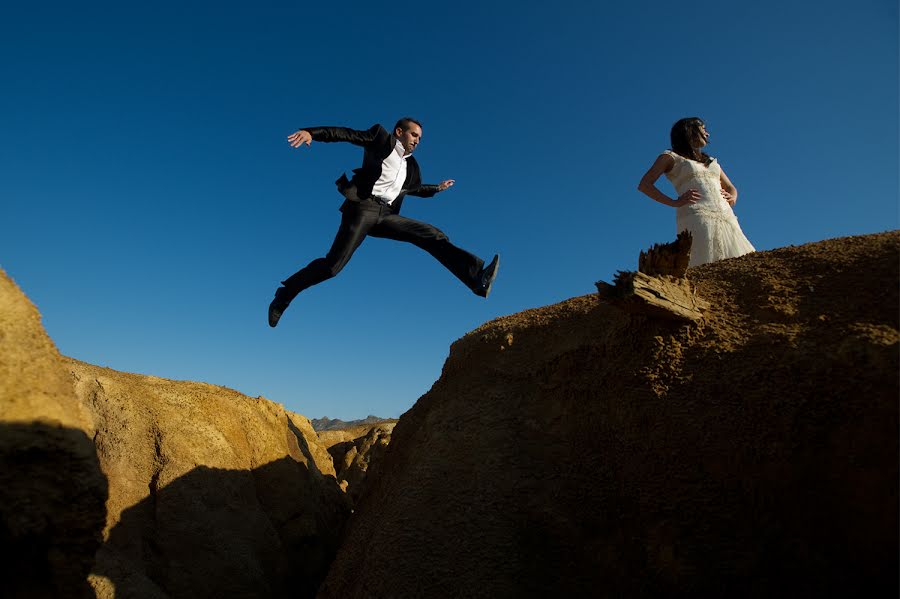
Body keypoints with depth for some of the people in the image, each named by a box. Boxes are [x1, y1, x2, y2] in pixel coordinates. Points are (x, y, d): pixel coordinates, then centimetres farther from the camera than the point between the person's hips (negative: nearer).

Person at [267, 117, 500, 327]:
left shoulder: (411, 165, 27)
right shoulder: (381, 138, 10)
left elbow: (416, 189, 46)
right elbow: (346, 133, -1)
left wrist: (437, 188, 39)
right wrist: (311, 132, -13)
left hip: (386, 214, 6)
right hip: (363, 206, -6)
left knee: (431, 235, -11)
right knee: (333, 264, -17)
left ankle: (477, 277, -22)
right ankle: (284, 295, 0)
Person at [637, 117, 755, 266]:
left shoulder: (711, 161, 32)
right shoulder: (671, 157, 14)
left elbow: (731, 188, 36)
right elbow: (644, 185, 2)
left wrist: (732, 198, 11)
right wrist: (675, 203, -7)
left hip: (726, 217, 6)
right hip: (696, 217, -6)